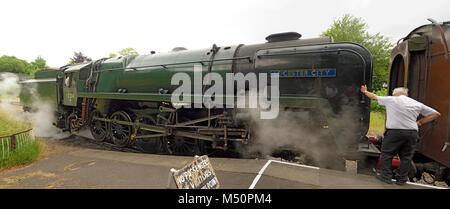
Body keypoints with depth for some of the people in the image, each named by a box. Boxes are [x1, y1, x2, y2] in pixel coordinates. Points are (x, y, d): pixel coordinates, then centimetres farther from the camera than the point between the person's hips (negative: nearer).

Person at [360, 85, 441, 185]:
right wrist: (420, 122, 14)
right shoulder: (417, 104, 12)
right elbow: (436, 114, 16)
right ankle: (401, 179, 21)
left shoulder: (391, 99, 2)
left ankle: (386, 176, 15)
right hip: (412, 133, 4)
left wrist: (365, 91, 30)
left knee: (386, 154, 10)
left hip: (394, 132, -4)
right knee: (406, 157, 14)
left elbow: (374, 96, 14)